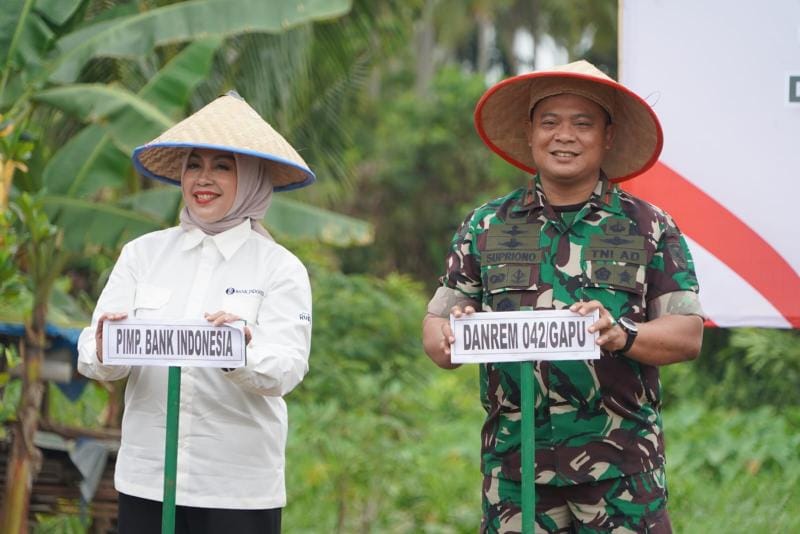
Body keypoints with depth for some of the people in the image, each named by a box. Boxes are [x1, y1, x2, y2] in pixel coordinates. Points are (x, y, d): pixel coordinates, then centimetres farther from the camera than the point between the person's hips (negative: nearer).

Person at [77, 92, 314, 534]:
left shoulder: (280, 268, 1)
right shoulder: (142, 254, 7)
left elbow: (286, 369, -10)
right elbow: (92, 358, 1)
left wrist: (243, 353, -30)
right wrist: (104, 351, -22)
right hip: (146, 478, 2)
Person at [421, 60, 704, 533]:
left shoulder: (650, 229, 7)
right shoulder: (486, 228, 12)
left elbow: (689, 334, 1)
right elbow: (436, 327, 11)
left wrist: (622, 334, -19)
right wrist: (450, 338, -13)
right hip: (513, 469, 2)